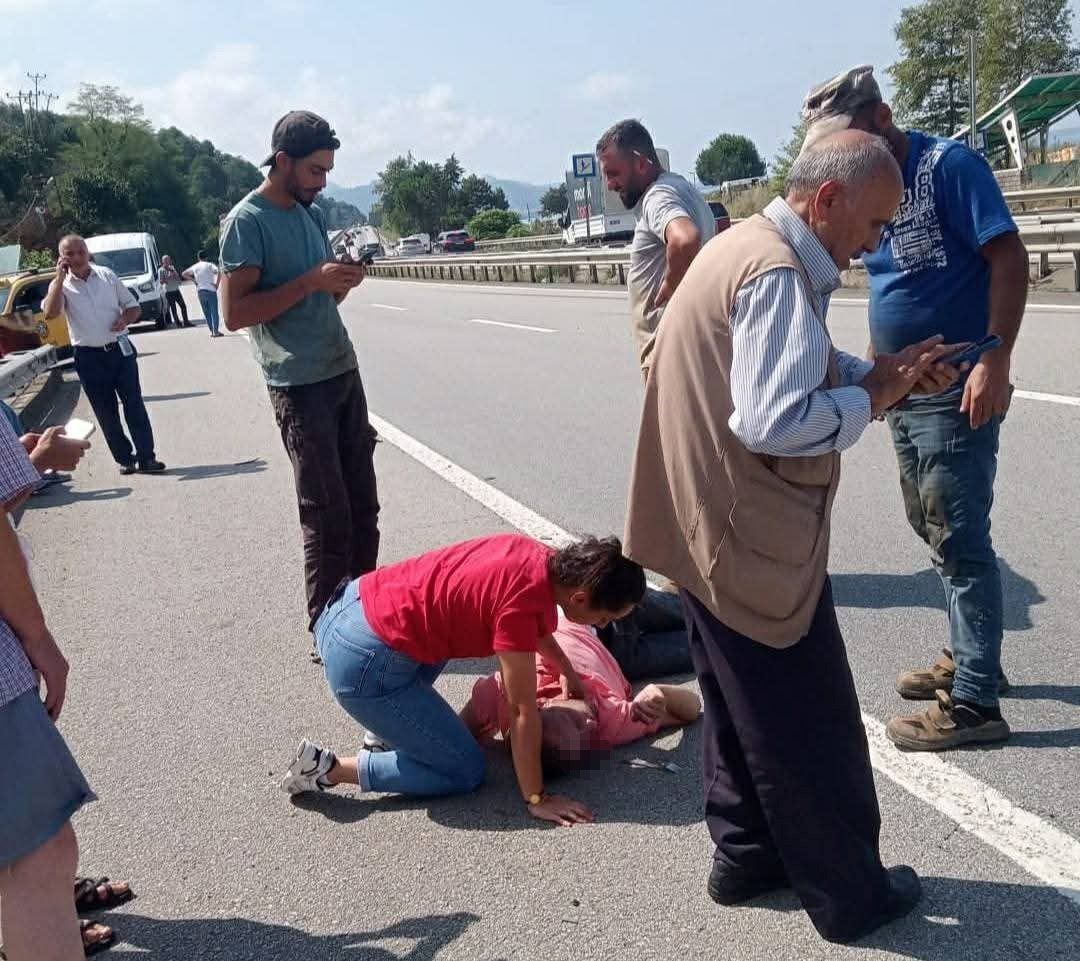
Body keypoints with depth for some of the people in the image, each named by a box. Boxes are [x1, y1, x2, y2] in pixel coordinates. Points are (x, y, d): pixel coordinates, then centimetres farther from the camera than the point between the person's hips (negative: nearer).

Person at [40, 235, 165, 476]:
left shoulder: (107, 276, 3)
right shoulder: (61, 285, -3)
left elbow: (133, 306, 11)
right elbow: (49, 313, -22)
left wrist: (125, 319, -11)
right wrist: (60, 277, -21)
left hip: (121, 350, 1)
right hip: (90, 357, -1)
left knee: (134, 405, -1)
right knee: (106, 413, 6)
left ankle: (146, 458, 2)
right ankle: (125, 459, 16)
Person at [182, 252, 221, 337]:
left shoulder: (195, 267, 11)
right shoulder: (209, 265, -3)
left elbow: (184, 274, 21)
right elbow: (219, 272, -20)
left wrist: (193, 279, 13)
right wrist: (217, 284, -12)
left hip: (200, 291, 4)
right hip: (210, 290, -4)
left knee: (206, 312, 11)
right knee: (214, 311, -3)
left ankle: (212, 331, 10)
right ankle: (216, 331, -9)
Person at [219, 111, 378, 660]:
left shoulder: (312, 214, 13)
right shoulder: (247, 221, -10)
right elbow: (234, 312, -17)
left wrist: (341, 284, -1)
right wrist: (311, 281, -21)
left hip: (344, 373, 8)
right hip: (300, 387, -8)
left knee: (363, 506, 11)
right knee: (327, 515, -3)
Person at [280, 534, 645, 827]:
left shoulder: (537, 556, 2)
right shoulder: (521, 604, -22)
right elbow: (522, 712, -14)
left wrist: (569, 672, 33)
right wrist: (536, 799, -5)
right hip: (365, 667, -9)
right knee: (466, 773, 4)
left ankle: (389, 725, 29)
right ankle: (328, 769, 5)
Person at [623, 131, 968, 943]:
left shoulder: (748, 247, 12)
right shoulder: (778, 273, -21)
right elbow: (775, 420, -30)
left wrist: (885, 373, 2)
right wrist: (871, 398, -15)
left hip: (714, 533, 10)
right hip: (755, 543, -10)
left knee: (746, 709, 22)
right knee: (812, 726, 6)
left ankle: (747, 854, 37)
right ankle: (850, 893, 23)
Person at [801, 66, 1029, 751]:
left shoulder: (948, 165, -12)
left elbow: (1009, 257, -18)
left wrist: (994, 363, -24)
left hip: (958, 392, -9)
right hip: (906, 391, 9)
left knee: (960, 542, -4)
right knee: (937, 532, 18)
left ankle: (973, 703, 6)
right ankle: (970, 658, 34)